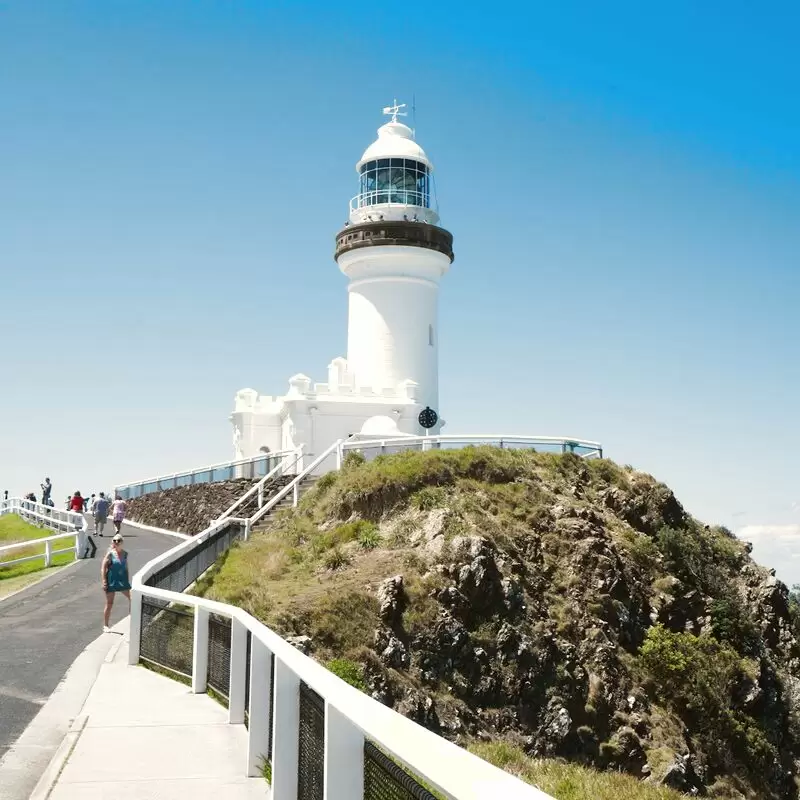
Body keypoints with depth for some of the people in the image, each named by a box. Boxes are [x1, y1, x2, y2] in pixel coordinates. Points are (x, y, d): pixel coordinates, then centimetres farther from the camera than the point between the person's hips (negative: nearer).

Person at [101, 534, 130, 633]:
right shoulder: (110, 553, -10)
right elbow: (103, 568, -11)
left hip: (122, 580, 4)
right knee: (109, 604, 3)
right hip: (111, 581, -4)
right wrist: (104, 581, -18)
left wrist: (128, 580, 12)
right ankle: (105, 626, 14)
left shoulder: (125, 553, 3)